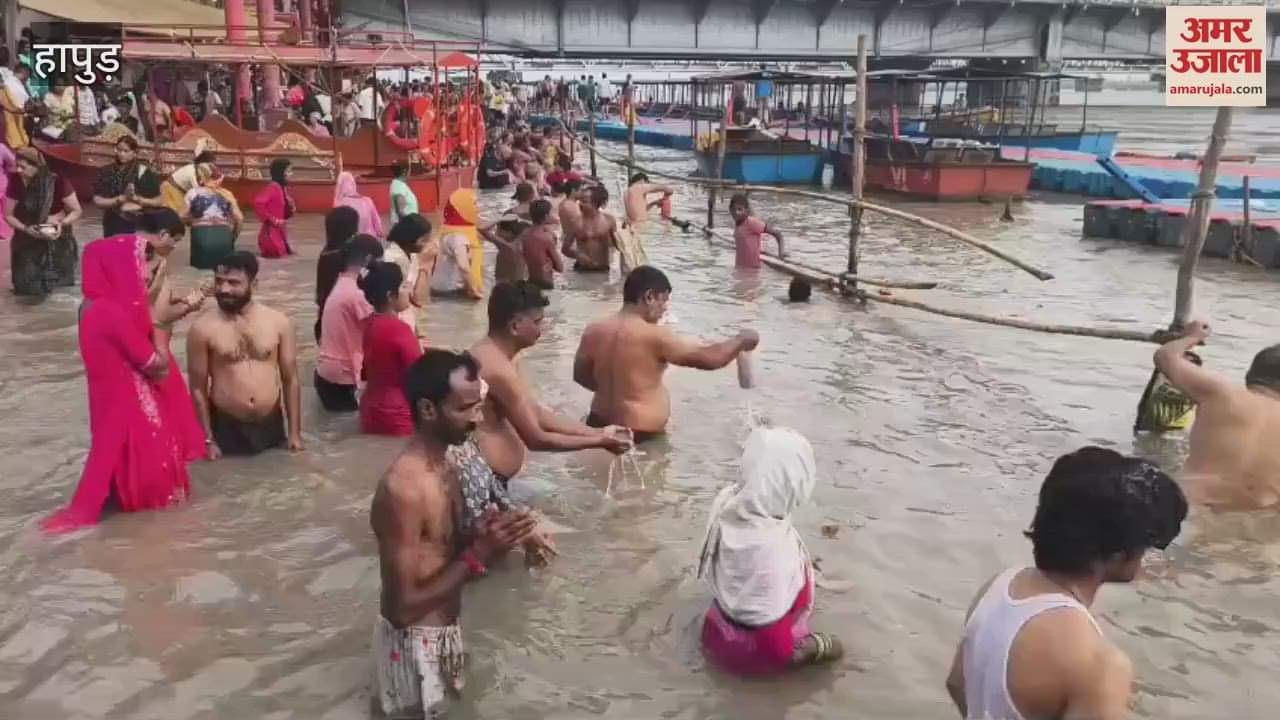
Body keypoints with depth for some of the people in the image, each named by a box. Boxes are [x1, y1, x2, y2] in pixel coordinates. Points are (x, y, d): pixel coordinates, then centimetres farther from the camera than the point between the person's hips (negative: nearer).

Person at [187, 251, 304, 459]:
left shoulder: (278, 322, -2)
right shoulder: (203, 328, -8)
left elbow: (291, 380, 3)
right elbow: (198, 388, -3)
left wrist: (295, 433, 2)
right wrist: (207, 439, -4)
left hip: (272, 426, 2)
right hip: (226, 428, -2)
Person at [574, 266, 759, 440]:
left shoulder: (594, 331, -4)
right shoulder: (654, 336, -21)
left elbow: (580, 375, 10)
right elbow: (710, 358, -18)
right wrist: (741, 340, -1)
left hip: (601, 424, 6)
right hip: (642, 432, -6)